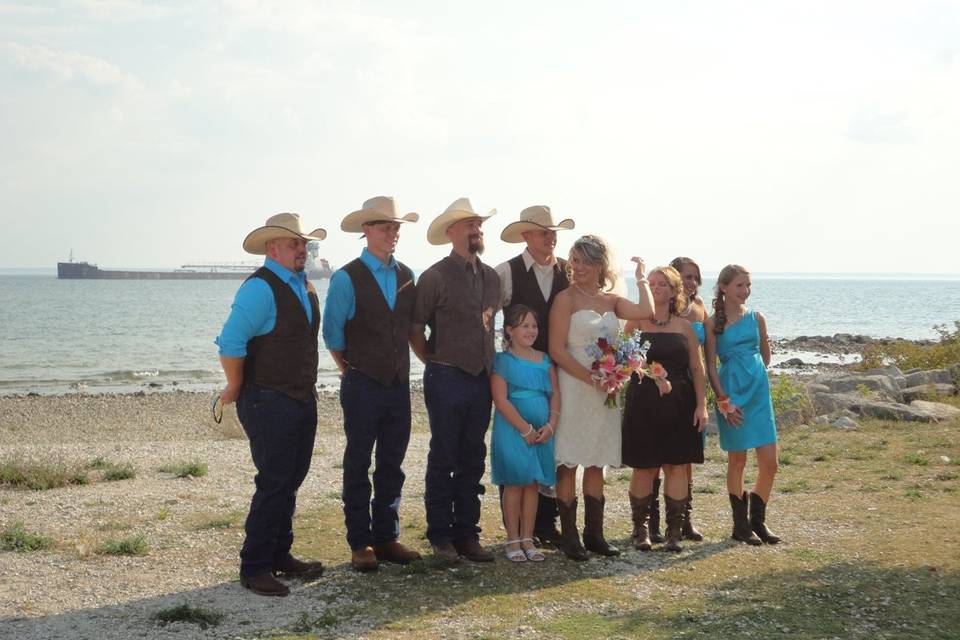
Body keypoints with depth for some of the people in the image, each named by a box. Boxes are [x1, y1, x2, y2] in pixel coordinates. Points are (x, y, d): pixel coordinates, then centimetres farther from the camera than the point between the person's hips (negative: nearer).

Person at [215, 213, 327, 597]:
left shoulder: (305, 287, 12)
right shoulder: (260, 288, -17)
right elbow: (230, 342, -22)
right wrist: (236, 389, -13)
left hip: (303, 400, 9)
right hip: (270, 403, -9)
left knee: (290, 482, 16)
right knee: (273, 485, -5)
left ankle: (280, 556, 29)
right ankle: (254, 568, 6)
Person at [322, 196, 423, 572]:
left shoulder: (406, 276, 7)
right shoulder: (347, 279, -9)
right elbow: (332, 333, -3)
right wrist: (351, 370, 5)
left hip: (399, 384, 5)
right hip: (363, 386, -5)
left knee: (392, 466, 10)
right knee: (358, 466, 3)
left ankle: (386, 538, 19)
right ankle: (360, 544, 10)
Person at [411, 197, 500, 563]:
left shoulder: (491, 277, 10)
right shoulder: (435, 277, -9)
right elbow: (416, 329, -5)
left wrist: (487, 364, 16)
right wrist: (437, 363, 2)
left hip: (481, 379, 6)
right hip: (447, 379, -6)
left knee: (473, 460, 10)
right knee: (443, 460, 1)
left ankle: (467, 535, 18)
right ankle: (441, 537, 10)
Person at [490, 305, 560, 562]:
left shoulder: (544, 360, 10)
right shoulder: (503, 361, -6)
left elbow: (555, 394, 8)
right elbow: (501, 399, -13)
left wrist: (550, 425, -7)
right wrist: (525, 429, -15)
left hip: (542, 432, 5)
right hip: (513, 431, -5)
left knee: (533, 484, 7)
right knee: (515, 483, 0)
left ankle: (527, 539, 15)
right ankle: (513, 540, 9)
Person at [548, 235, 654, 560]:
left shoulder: (611, 301, 11)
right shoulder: (566, 298, -4)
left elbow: (646, 311, -8)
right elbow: (557, 350, -11)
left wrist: (641, 278, 4)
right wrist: (590, 377, -16)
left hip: (603, 390, 6)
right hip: (573, 387, -6)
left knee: (596, 463, 10)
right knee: (568, 464, -2)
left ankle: (594, 533, 17)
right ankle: (569, 536, 4)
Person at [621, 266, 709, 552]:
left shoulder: (684, 326, 8)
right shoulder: (636, 323, 3)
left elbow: (697, 368, 7)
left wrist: (702, 404, 0)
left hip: (679, 404, 2)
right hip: (642, 403, -2)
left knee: (677, 465, 2)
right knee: (644, 467, 2)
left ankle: (674, 530, 10)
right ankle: (640, 528, 14)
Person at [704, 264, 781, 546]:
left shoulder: (756, 317, 7)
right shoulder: (713, 322, -4)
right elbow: (711, 366, -6)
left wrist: (752, 376, 13)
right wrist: (724, 401, -11)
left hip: (759, 393, 4)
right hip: (731, 395, -4)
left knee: (769, 462, 1)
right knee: (737, 461, 4)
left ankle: (758, 520, 17)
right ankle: (740, 524, 16)